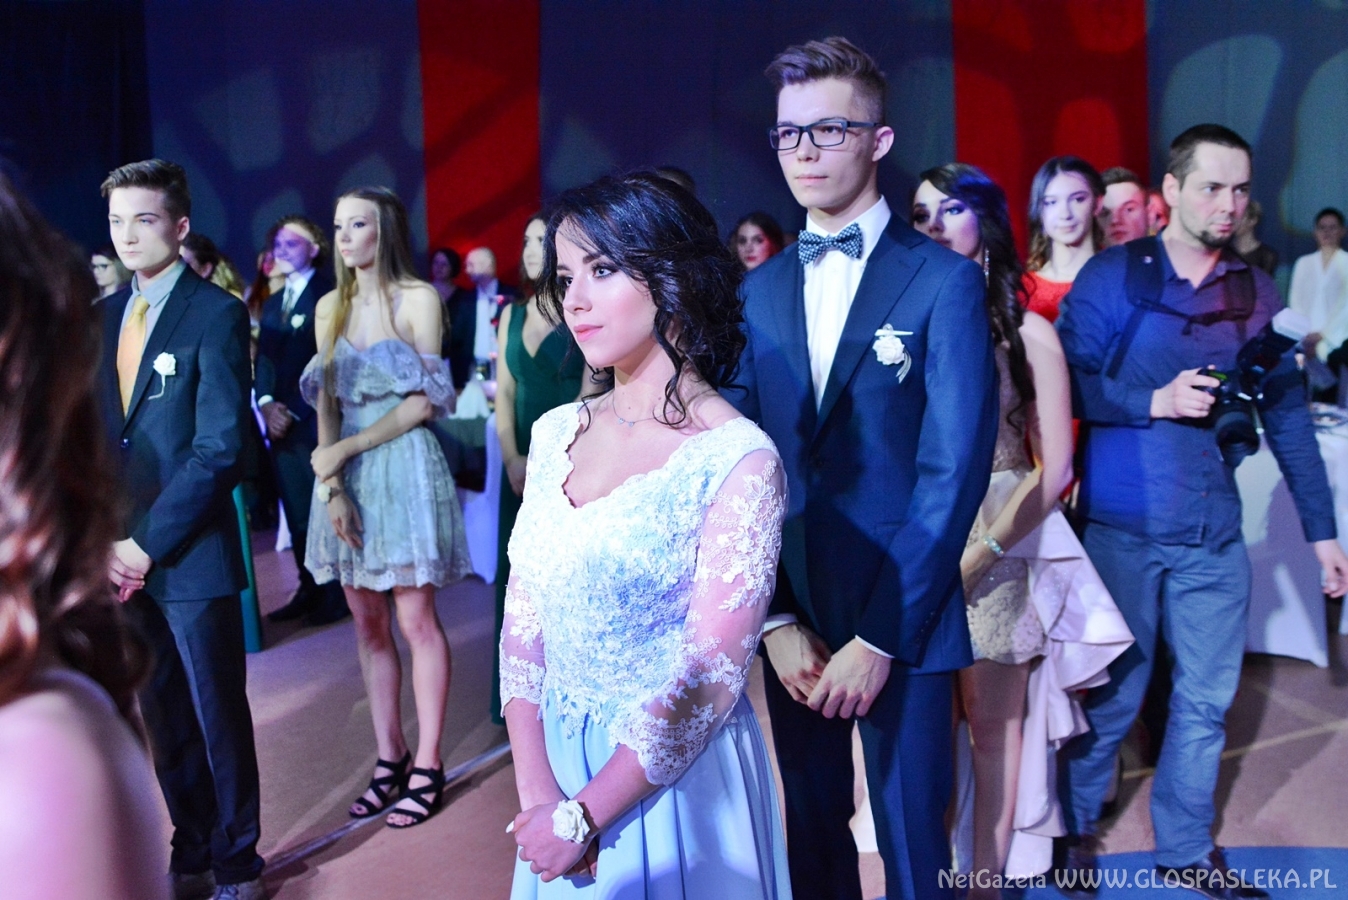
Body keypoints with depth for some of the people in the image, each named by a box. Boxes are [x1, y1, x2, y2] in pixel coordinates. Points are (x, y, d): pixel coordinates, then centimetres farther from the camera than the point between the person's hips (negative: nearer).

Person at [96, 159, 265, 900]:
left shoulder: (217, 314, -9)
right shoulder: (103, 316, 11)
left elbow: (219, 449, -16)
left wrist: (148, 543, -15)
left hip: (192, 556, -6)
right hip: (123, 555, 6)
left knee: (217, 716, 7)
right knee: (163, 719, 16)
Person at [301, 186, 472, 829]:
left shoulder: (418, 298, -3)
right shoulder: (330, 307, 11)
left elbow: (423, 400, -8)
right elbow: (326, 402, 6)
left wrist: (345, 449, -12)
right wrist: (330, 483, -6)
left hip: (403, 463, -5)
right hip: (345, 472, 5)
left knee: (416, 618, -2)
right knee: (367, 624, 8)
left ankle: (427, 765, 8)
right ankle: (389, 757, 18)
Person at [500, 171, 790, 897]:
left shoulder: (738, 458, -17)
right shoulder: (556, 433, -1)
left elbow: (710, 678, -18)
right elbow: (524, 616, 1)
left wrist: (585, 818, -14)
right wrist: (536, 791, -8)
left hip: (676, 779, -5)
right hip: (555, 764, 5)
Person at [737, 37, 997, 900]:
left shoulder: (944, 280, -7)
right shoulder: (758, 292, 7)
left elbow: (954, 470, -13)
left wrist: (881, 636, -16)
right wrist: (777, 619, -6)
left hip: (902, 623, -4)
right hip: (791, 617, 4)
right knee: (813, 829, 17)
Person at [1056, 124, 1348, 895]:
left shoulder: (1258, 292, 6)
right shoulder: (1111, 276, -4)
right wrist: (1155, 402, -18)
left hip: (1215, 532, 3)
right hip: (1121, 527, -3)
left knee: (1208, 699, 11)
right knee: (1114, 694, 9)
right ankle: (1076, 826, 32)